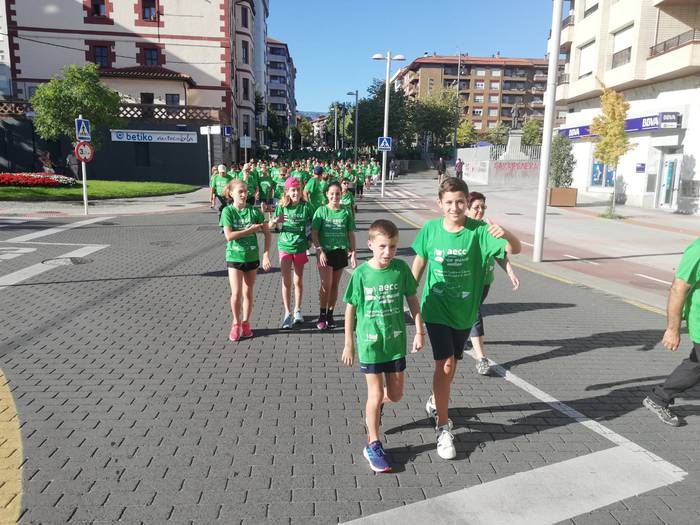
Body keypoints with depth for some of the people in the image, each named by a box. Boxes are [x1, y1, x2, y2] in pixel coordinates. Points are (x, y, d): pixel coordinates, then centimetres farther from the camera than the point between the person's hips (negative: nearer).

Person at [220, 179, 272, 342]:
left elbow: (267, 234, -3)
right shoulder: (228, 211, -8)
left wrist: (266, 255, -10)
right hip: (234, 257, -2)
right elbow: (229, 236, -17)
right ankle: (236, 323, 18)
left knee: (248, 293, 10)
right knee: (236, 293, -4)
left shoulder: (254, 211, -4)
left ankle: (246, 323, 27)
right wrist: (251, 229, -16)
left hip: (252, 257, 2)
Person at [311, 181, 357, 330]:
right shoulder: (321, 211, -4)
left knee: (335, 285, 10)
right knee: (326, 285, -6)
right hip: (325, 252, -2)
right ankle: (322, 315, 10)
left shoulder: (345, 212, 2)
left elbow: (351, 234, 6)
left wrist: (353, 253, 3)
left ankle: (330, 314, 23)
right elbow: (314, 233, -5)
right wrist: (320, 251, -14)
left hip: (340, 252, 2)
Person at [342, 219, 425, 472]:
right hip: (370, 343, -3)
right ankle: (373, 445, 21)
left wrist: (420, 332, 1)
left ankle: (374, 405, 46)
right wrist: (348, 344, -1)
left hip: (396, 342, 3)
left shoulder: (401, 268, -8)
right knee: (376, 394, 3)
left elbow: (412, 300, 3)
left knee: (395, 395, 12)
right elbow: (351, 310, -4)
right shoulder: (361, 274, -13)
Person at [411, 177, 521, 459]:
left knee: (451, 362, 18)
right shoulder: (430, 229, -10)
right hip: (436, 308, -1)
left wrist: (506, 235, -48)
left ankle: (435, 401, 46)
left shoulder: (479, 230, -15)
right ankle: (443, 428, 5)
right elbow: (420, 260, 5)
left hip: (464, 310, 2)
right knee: (445, 364, -9)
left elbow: (515, 248, -25)